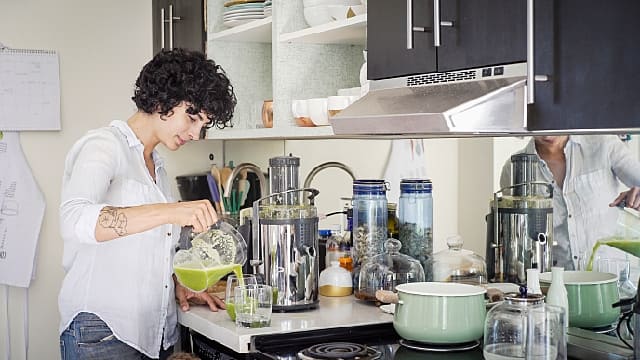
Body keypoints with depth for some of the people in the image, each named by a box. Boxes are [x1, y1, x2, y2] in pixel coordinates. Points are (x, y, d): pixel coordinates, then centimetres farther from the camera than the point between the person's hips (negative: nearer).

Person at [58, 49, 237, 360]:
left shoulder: (155, 163, 18)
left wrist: (178, 286, 7)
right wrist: (170, 212, -37)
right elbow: (74, 220, -28)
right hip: (102, 333, -8)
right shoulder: (104, 145, -8)